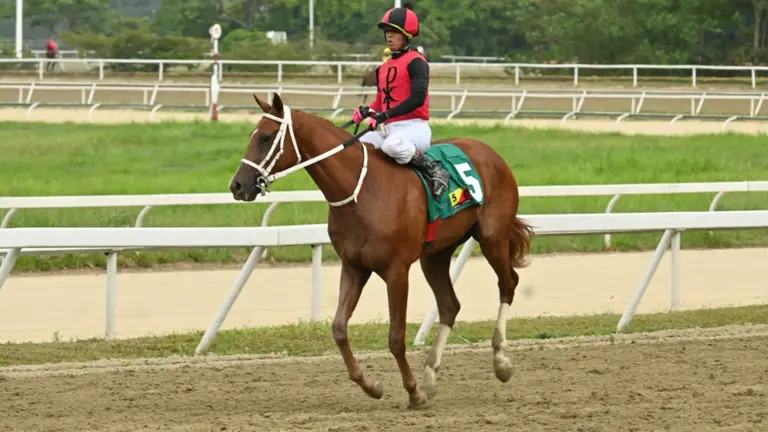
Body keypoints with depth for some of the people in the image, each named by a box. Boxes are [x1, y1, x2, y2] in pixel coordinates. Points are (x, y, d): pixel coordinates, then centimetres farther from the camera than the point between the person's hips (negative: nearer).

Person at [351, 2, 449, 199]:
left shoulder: (415, 61, -7)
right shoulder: (383, 68, 18)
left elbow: (418, 98, -19)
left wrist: (386, 115, -27)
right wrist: (366, 111, 0)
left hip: (414, 127, -8)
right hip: (388, 130, 8)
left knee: (392, 145, -39)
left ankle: (434, 170, -22)